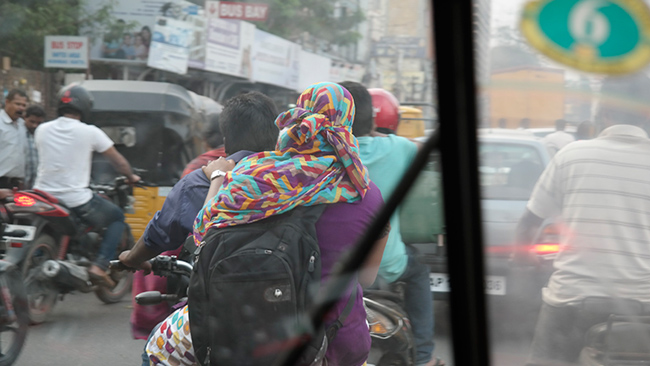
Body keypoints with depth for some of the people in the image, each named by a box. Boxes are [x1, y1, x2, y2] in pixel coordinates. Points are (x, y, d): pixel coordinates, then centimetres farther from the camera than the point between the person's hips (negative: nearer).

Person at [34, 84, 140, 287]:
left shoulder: (42, 130, 4)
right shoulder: (89, 132, -7)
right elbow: (118, 161, 5)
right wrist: (131, 177, 25)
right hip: (77, 200, -4)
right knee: (117, 217, 17)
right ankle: (99, 265, 0)